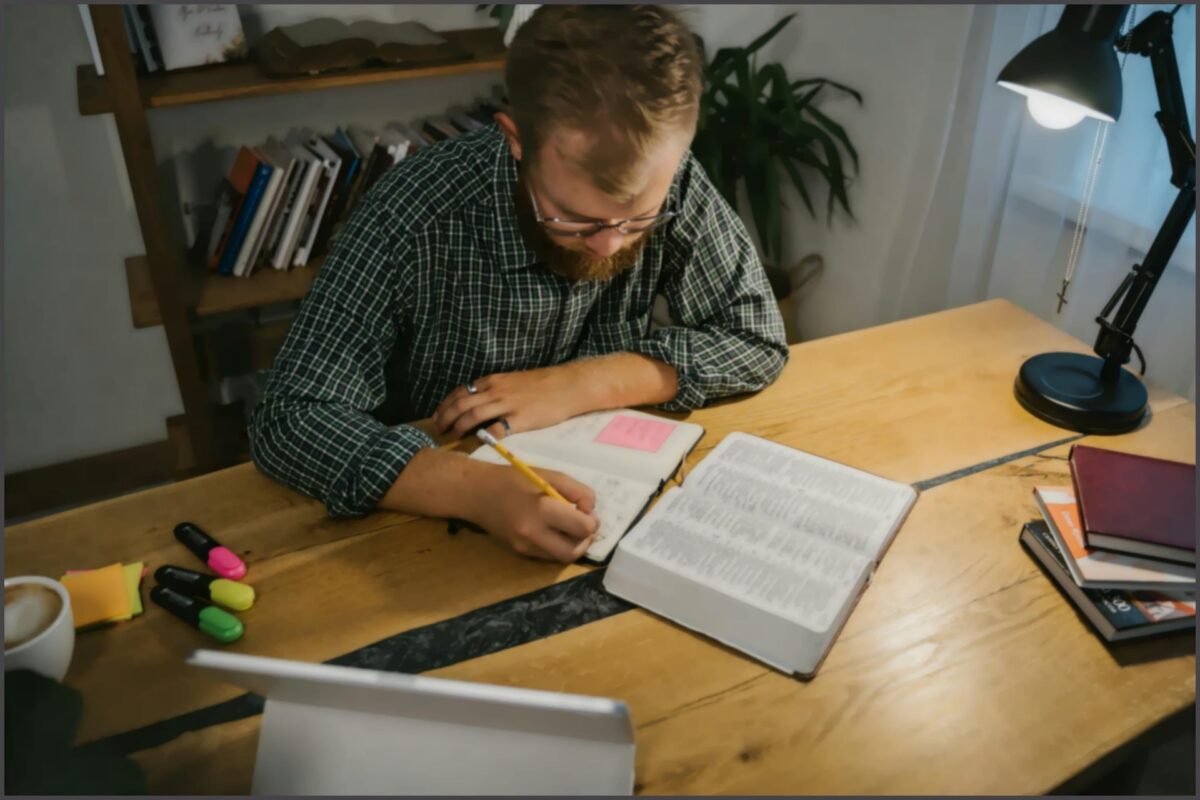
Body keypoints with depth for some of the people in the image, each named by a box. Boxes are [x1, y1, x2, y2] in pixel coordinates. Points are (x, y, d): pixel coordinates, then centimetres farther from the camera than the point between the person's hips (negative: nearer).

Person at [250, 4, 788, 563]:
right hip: (432, 522, -2)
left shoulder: (668, 184, -14)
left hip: (606, 491, 3)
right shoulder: (416, 215, -23)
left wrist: (577, 385, -20)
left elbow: (758, 337, -8)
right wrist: (476, 489, -39)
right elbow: (288, 420, -24)